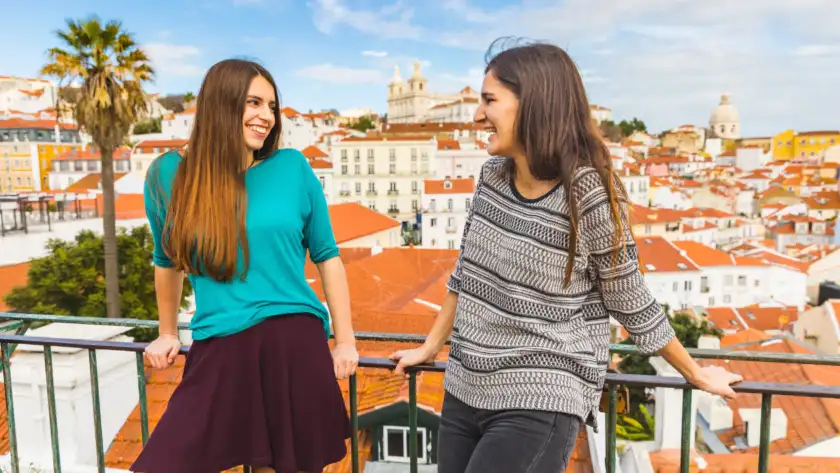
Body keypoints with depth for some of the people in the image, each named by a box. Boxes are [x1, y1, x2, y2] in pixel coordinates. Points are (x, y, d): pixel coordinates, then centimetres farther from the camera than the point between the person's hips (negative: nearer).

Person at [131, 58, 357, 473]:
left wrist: (345, 341, 5)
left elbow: (327, 257, 6)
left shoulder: (293, 167, 0)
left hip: (295, 345, 0)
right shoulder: (169, 174, 2)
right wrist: (168, 333, 27)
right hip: (218, 353, 1)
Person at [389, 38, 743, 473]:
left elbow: (632, 306, -5)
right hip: (464, 391, 6)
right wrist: (430, 348, 19)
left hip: (541, 404, -6)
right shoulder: (492, 176, 0)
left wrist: (696, 374, 6)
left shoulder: (590, 198, -18)